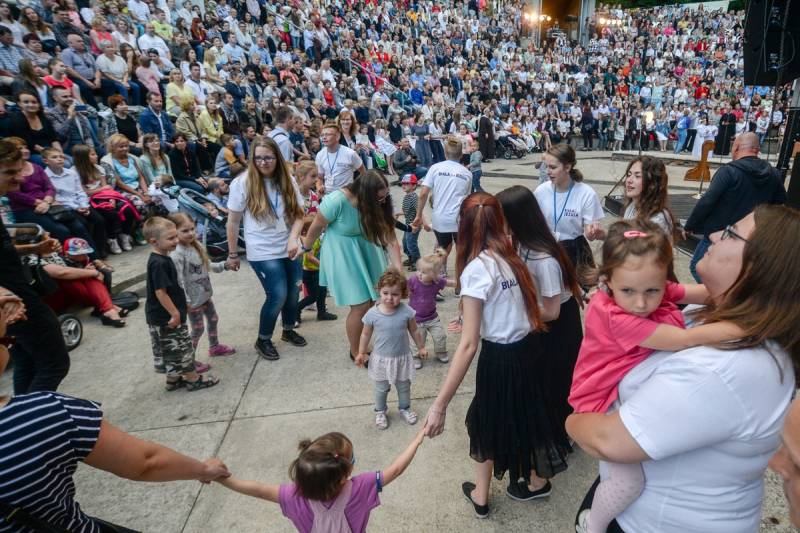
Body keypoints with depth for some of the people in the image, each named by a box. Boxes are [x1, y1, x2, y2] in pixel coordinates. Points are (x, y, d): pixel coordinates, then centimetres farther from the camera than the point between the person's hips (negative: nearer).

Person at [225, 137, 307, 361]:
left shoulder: (287, 180, 1)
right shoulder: (242, 183, -9)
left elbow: (298, 214, 1)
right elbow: (233, 221, -3)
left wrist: (293, 238, -17)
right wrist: (232, 254, 1)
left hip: (289, 248, 4)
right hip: (263, 252, -4)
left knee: (293, 291, 11)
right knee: (277, 296, -8)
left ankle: (288, 330, 39)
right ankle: (263, 340, 18)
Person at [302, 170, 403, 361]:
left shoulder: (379, 204, -14)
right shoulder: (336, 201, -28)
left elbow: (390, 238, -14)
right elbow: (317, 226, -12)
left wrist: (399, 270, -22)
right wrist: (306, 248, 4)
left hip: (366, 251, 5)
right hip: (342, 256, -5)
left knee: (371, 302, 7)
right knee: (361, 306, -5)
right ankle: (355, 353, 19)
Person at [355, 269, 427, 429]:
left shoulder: (407, 312, -18)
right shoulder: (372, 314, -19)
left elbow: (414, 331, -1)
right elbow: (366, 334, -4)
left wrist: (421, 347, 9)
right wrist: (361, 353, 4)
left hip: (402, 358, 1)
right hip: (381, 359, -1)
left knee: (404, 387, 22)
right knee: (381, 388, 18)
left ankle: (405, 408, 48)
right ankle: (380, 412, 43)